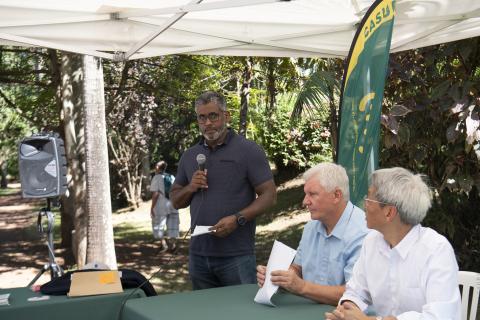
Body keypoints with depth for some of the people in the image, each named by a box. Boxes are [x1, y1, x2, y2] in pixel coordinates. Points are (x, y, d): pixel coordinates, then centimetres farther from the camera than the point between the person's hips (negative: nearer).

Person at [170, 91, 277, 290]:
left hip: (237, 256, -5)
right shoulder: (189, 156, 12)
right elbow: (175, 201, 19)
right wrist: (190, 188, -3)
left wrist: (237, 219, -20)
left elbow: (269, 195, -7)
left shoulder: (248, 151, -3)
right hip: (198, 254, 5)